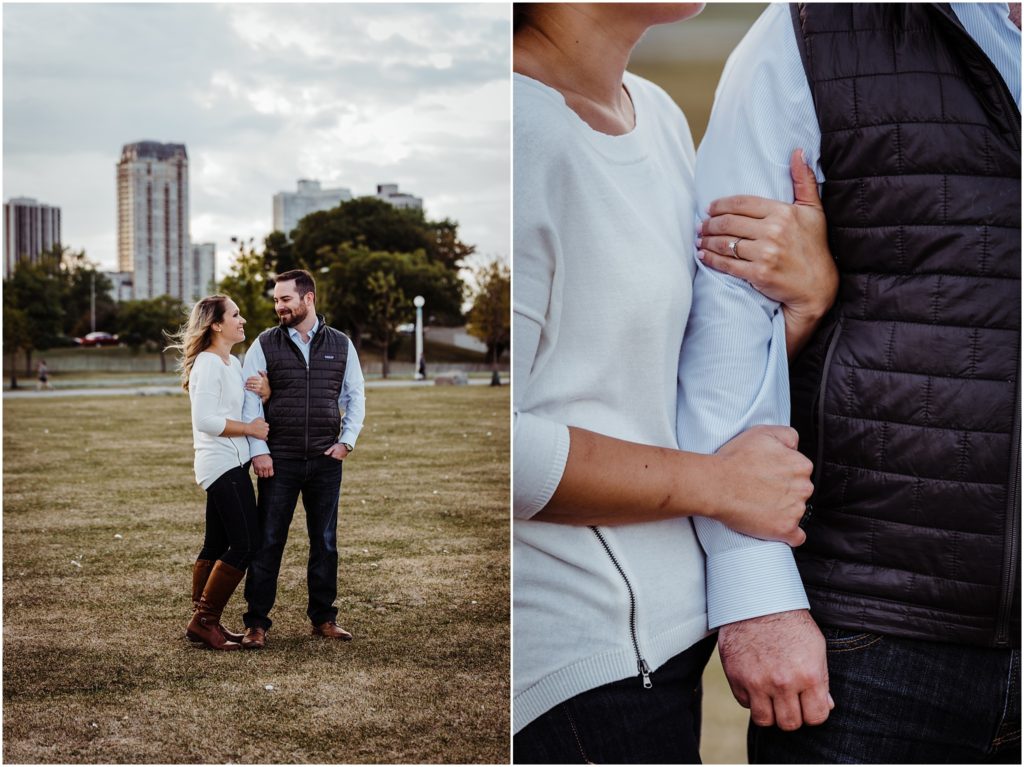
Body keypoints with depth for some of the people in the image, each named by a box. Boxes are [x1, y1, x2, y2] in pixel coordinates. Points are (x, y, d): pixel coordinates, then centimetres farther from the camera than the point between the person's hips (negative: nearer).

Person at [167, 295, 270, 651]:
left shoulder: (232, 363, 17)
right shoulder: (208, 364, -13)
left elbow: (246, 408, 24)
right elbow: (205, 419, -21)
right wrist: (249, 428, -14)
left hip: (232, 464, 10)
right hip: (221, 464, -10)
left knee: (216, 546, 11)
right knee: (246, 544, -10)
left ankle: (203, 623, 16)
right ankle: (204, 621, -4)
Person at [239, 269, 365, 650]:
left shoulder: (341, 344, 5)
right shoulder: (265, 344, 1)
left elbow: (355, 395, 12)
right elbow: (249, 400, -1)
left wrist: (346, 441, 1)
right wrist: (259, 451, -8)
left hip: (326, 461, 2)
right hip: (278, 461, -2)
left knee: (325, 541, 8)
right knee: (268, 541, 0)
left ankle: (323, 618, 20)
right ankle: (257, 622, 8)